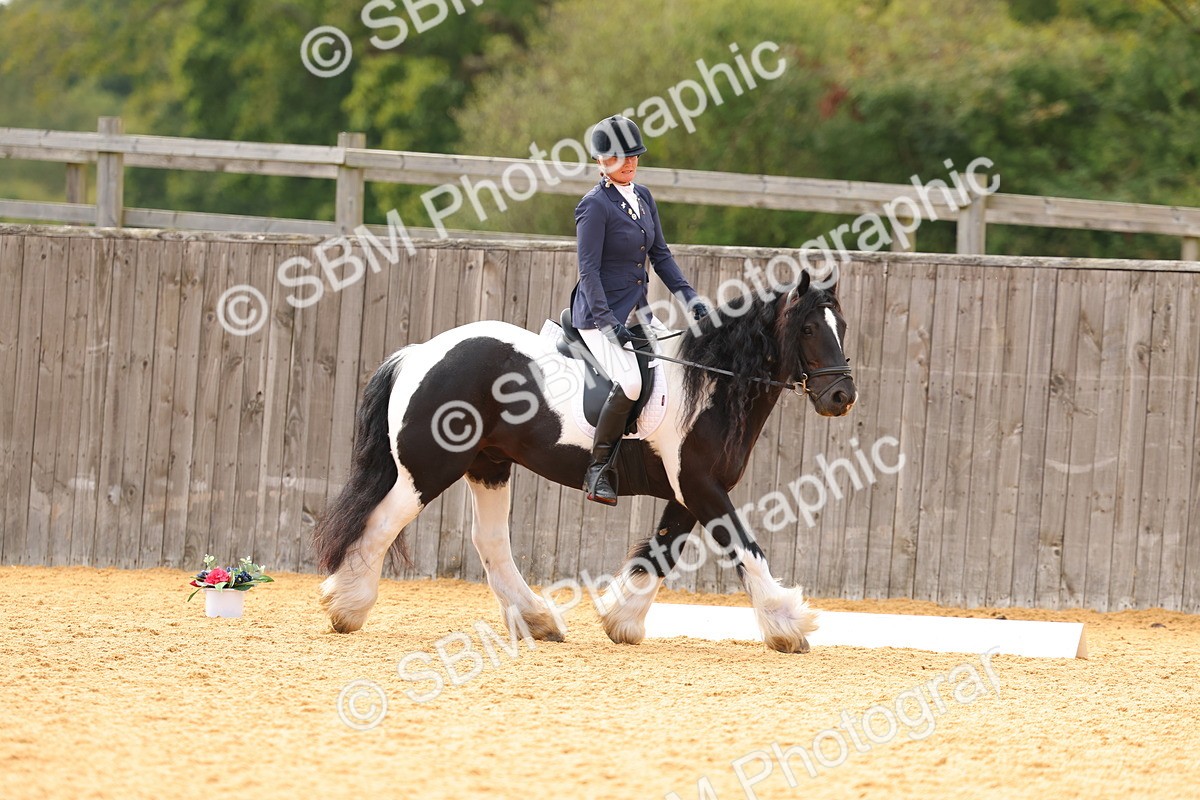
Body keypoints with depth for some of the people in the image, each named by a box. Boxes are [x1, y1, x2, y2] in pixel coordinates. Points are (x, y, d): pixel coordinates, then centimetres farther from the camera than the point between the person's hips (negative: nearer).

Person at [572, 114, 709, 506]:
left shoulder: (642, 196, 10)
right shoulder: (595, 205, -13)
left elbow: (660, 254, 16)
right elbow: (588, 270, -17)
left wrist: (688, 297, 6)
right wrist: (607, 324, -25)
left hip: (637, 311, 8)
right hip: (600, 314, -8)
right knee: (630, 382, -27)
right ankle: (598, 470, -15)